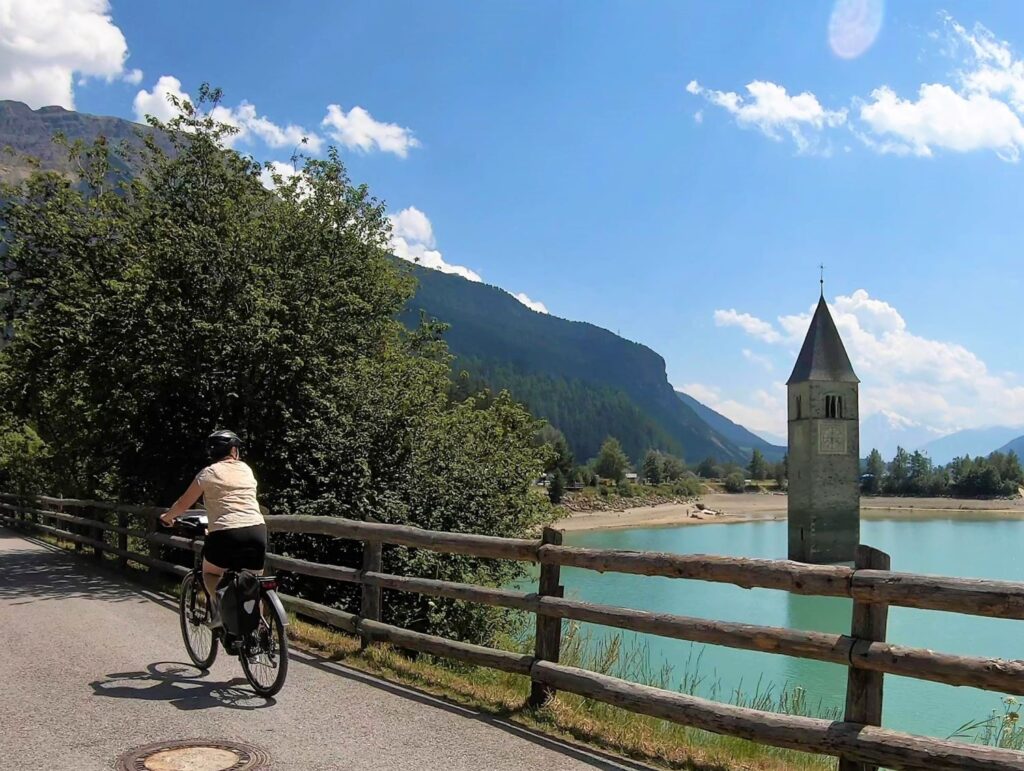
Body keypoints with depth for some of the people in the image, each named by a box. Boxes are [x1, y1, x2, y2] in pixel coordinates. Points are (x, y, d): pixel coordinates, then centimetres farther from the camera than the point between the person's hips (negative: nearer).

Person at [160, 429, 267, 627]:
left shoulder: (208, 473, 8)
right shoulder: (245, 469, 18)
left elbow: (184, 503, 14)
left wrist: (166, 517, 35)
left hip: (226, 533, -3)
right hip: (257, 530, 3)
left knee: (210, 572, 23)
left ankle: (219, 608, -1)